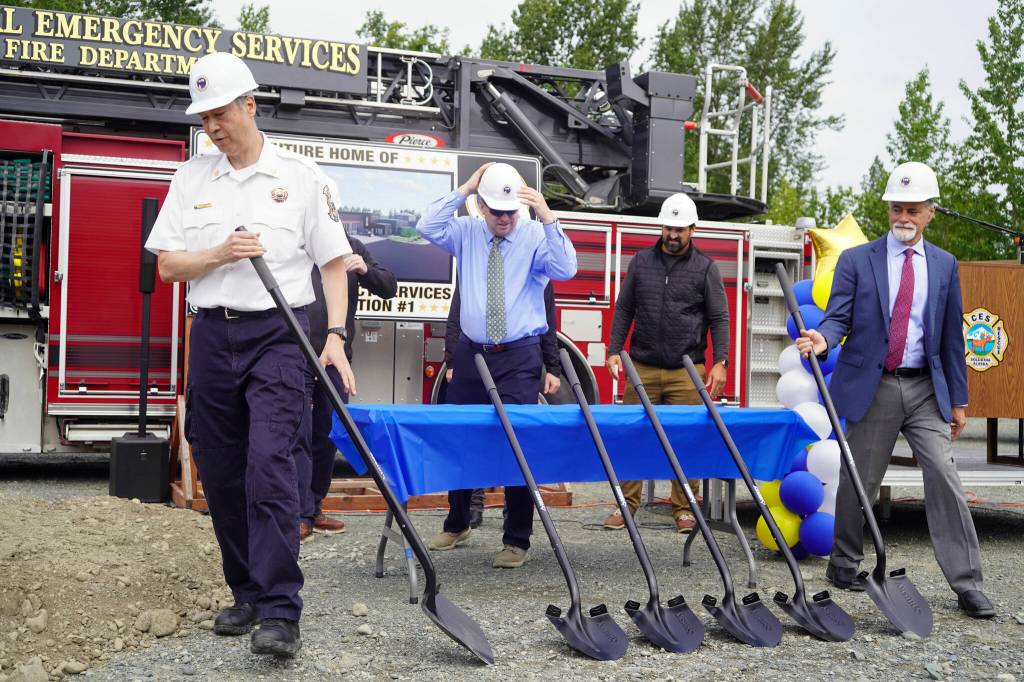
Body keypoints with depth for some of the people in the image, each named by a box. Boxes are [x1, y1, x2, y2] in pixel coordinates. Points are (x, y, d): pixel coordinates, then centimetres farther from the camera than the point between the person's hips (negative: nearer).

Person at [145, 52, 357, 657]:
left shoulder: (301, 176, 1)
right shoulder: (191, 178, 10)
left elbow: (333, 263, 0)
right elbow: (167, 265, 8)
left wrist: (335, 337, -11)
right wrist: (218, 254, -12)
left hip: (278, 334, -4)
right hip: (214, 335, 4)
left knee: (269, 464, -17)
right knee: (222, 475, 7)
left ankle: (281, 613, -16)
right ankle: (249, 595, 22)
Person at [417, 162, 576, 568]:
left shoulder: (536, 236, -1)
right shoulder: (466, 233, 7)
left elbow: (565, 269, -17)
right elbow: (427, 227, -7)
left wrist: (547, 217, -25)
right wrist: (463, 190, -10)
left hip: (518, 356, -3)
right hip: (471, 352, 4)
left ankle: (517, 540, 1)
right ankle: (457, 525, 29)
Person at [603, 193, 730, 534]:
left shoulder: (705, 268, 4)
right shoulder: (641, 261, 10)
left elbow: (719, 318, 1)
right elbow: (624, 309, 11)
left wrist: (720, 362, -9)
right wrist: (614, 350, 1)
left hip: (686, 371, -1)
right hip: (642, 367, 2)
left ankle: (684, 509, 11)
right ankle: (627, 504, 10)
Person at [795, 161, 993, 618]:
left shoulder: (944, 265, 8)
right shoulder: (856, 260, 1)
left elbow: (951, 336, 10)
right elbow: (839, 317, -4)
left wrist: (958, 400, 9)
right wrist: (824, 339, -29)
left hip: (926, 390, 2)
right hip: (872, 387, -1)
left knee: (944, 479, -7)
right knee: (858, 483, 7)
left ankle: (967, 584, -1)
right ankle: (844, 565, 26)